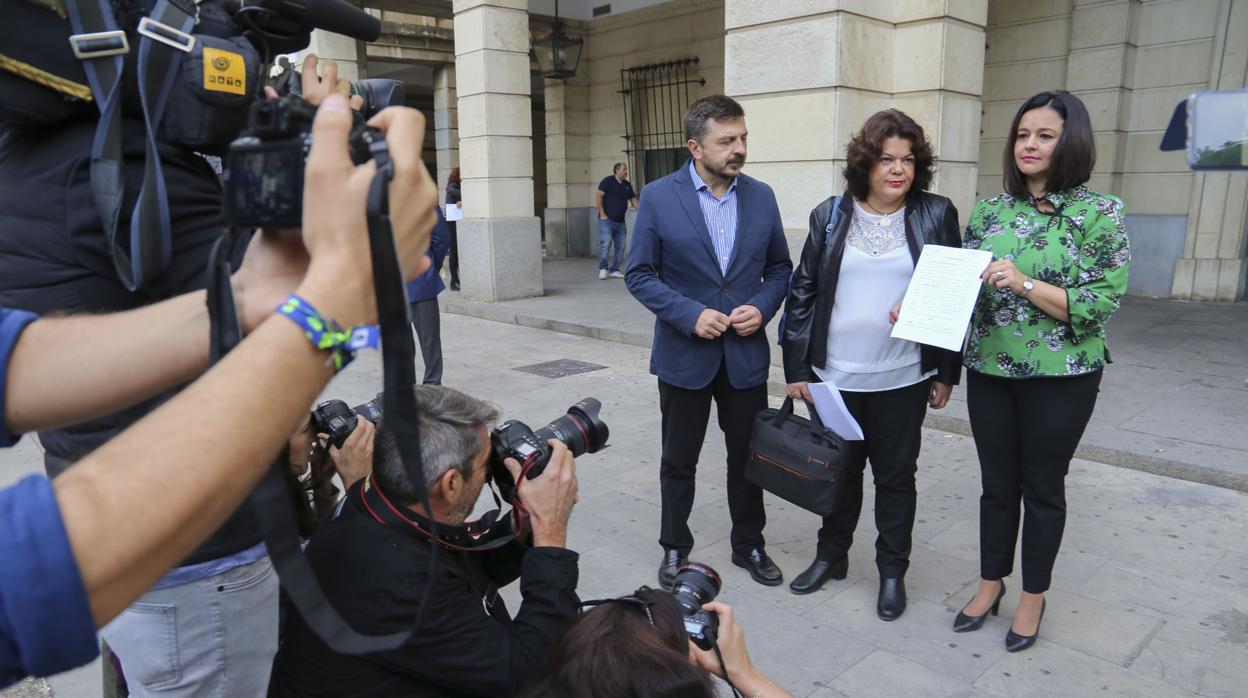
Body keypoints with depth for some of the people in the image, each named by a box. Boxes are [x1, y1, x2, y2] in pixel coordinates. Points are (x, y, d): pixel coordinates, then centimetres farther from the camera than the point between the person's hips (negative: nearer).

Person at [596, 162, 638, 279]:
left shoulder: (627, 185, 14)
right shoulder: (608, 181, -4)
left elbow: (633, 200, 16)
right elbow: (599, 197, -8)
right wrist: (602, 214, -14)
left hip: (620, 221, 6)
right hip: (607, 220, -6)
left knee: (620, 247, 5)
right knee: (605, 244, -12)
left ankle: (615, 270, 13)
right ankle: (602, 269, -3)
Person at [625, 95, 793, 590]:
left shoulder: (761, 196, 1)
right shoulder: (659, 198, -8)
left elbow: (779, 267, 9)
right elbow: (639, 275, -7)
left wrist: (762, 307, -10)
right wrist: (689, 314, -18)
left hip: (746, 353, 3)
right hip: (684, 354, -2)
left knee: (748, 457, 14)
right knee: (679, 461, 12)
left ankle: (749, 545, 34)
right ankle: (675, 549, 31)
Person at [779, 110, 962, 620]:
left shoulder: (936, 215, -1)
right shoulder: (831, 215, 1)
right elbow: (803, 292, 2)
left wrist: (946, 373, 0)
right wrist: (796, 368, 0)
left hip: (902, 380, -1)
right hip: (834, 376, 1)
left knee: (895, 477, 11)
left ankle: (892, 572, 29)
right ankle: (831, 556, 35)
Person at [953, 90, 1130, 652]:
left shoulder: (1100, 213, -7)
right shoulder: (989, 211, 4)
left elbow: (1100, 304, -13)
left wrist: (1025, 284, -24)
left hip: (1060, 378, -3)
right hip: (990, 371, 3)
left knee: (1043, 487, 12)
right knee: (997, 483, 15)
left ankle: (1033, 596, 31)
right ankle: (991, 582, 34)